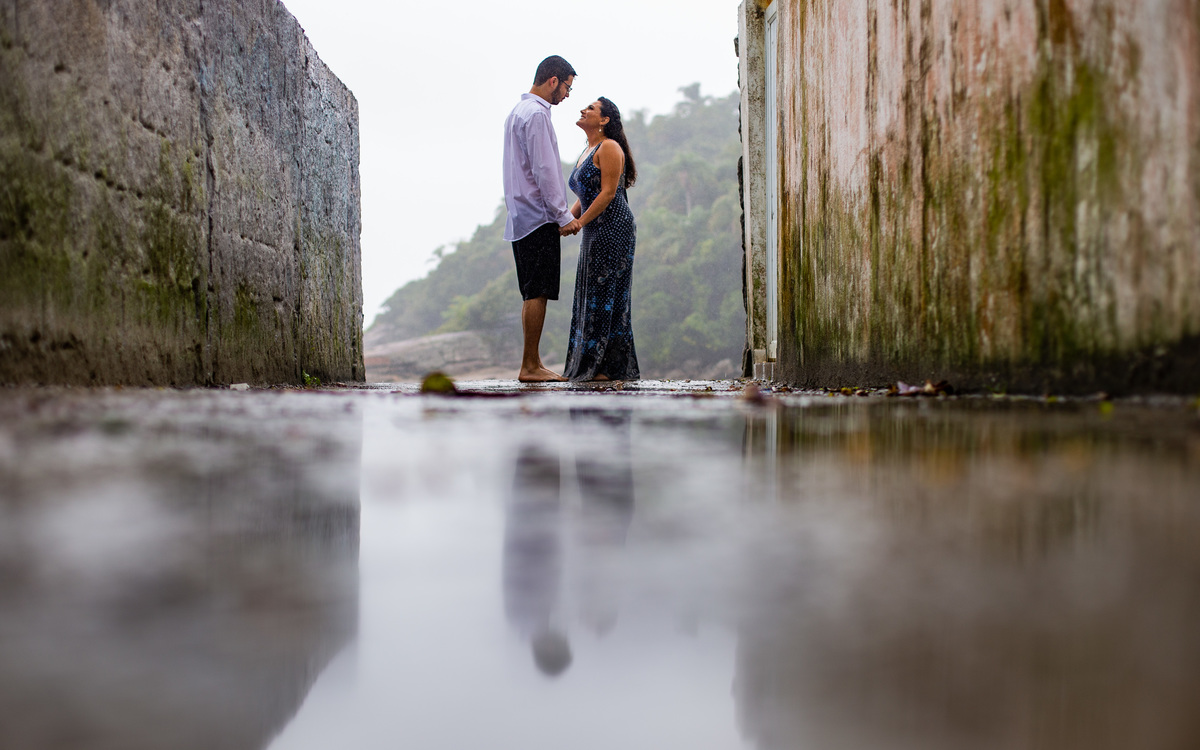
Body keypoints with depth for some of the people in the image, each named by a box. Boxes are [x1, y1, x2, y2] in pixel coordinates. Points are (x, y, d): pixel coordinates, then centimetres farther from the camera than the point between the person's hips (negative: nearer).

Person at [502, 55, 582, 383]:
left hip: (521, 217, 10)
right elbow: (544, 171, -17)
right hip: (538, 217, -10)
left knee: (533, 294, 10)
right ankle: (530, 366, -8)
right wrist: (564, 216, -14)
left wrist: (560, 214, 23)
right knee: (537, 294, -9)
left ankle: (532, 365, 12)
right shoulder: (536, 114, -12)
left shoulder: (519, 111, 21)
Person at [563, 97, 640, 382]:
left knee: (607, 295, -8)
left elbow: (608, 192, -16)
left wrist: (578, 222, -16)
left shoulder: (609, 148, -8)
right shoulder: (586, 153, 20)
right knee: (590, 298, 7)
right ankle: (590, 366, 10)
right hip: (595, 233, 9)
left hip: (613, 229, -9)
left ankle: (612, 367, -5)